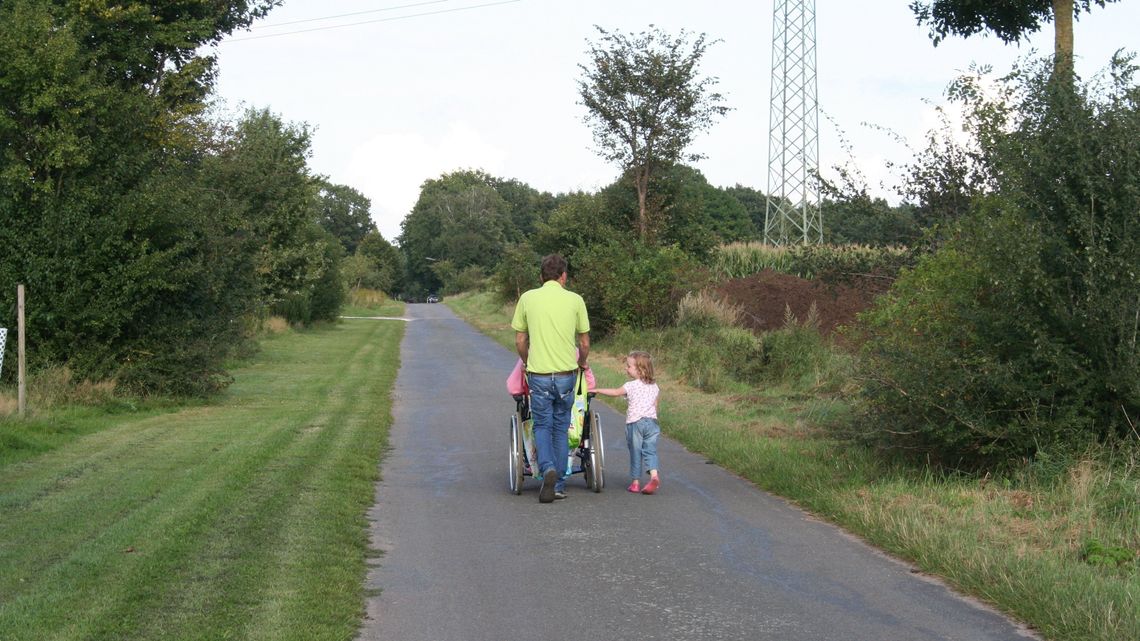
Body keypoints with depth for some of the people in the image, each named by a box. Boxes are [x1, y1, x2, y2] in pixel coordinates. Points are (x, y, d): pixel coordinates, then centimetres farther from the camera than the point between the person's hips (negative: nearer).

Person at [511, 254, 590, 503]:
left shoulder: (527, 298, 1)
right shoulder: (575, 300, 0)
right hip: (566, 374, 0)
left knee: (542, 427, 10)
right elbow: (584, 343, 6)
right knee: (561, 429, 12)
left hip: (539, 374, 0)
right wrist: (582, 362, 27)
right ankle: (559, 485, 14)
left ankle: (547, 469, -15)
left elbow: (520, 341, 6)